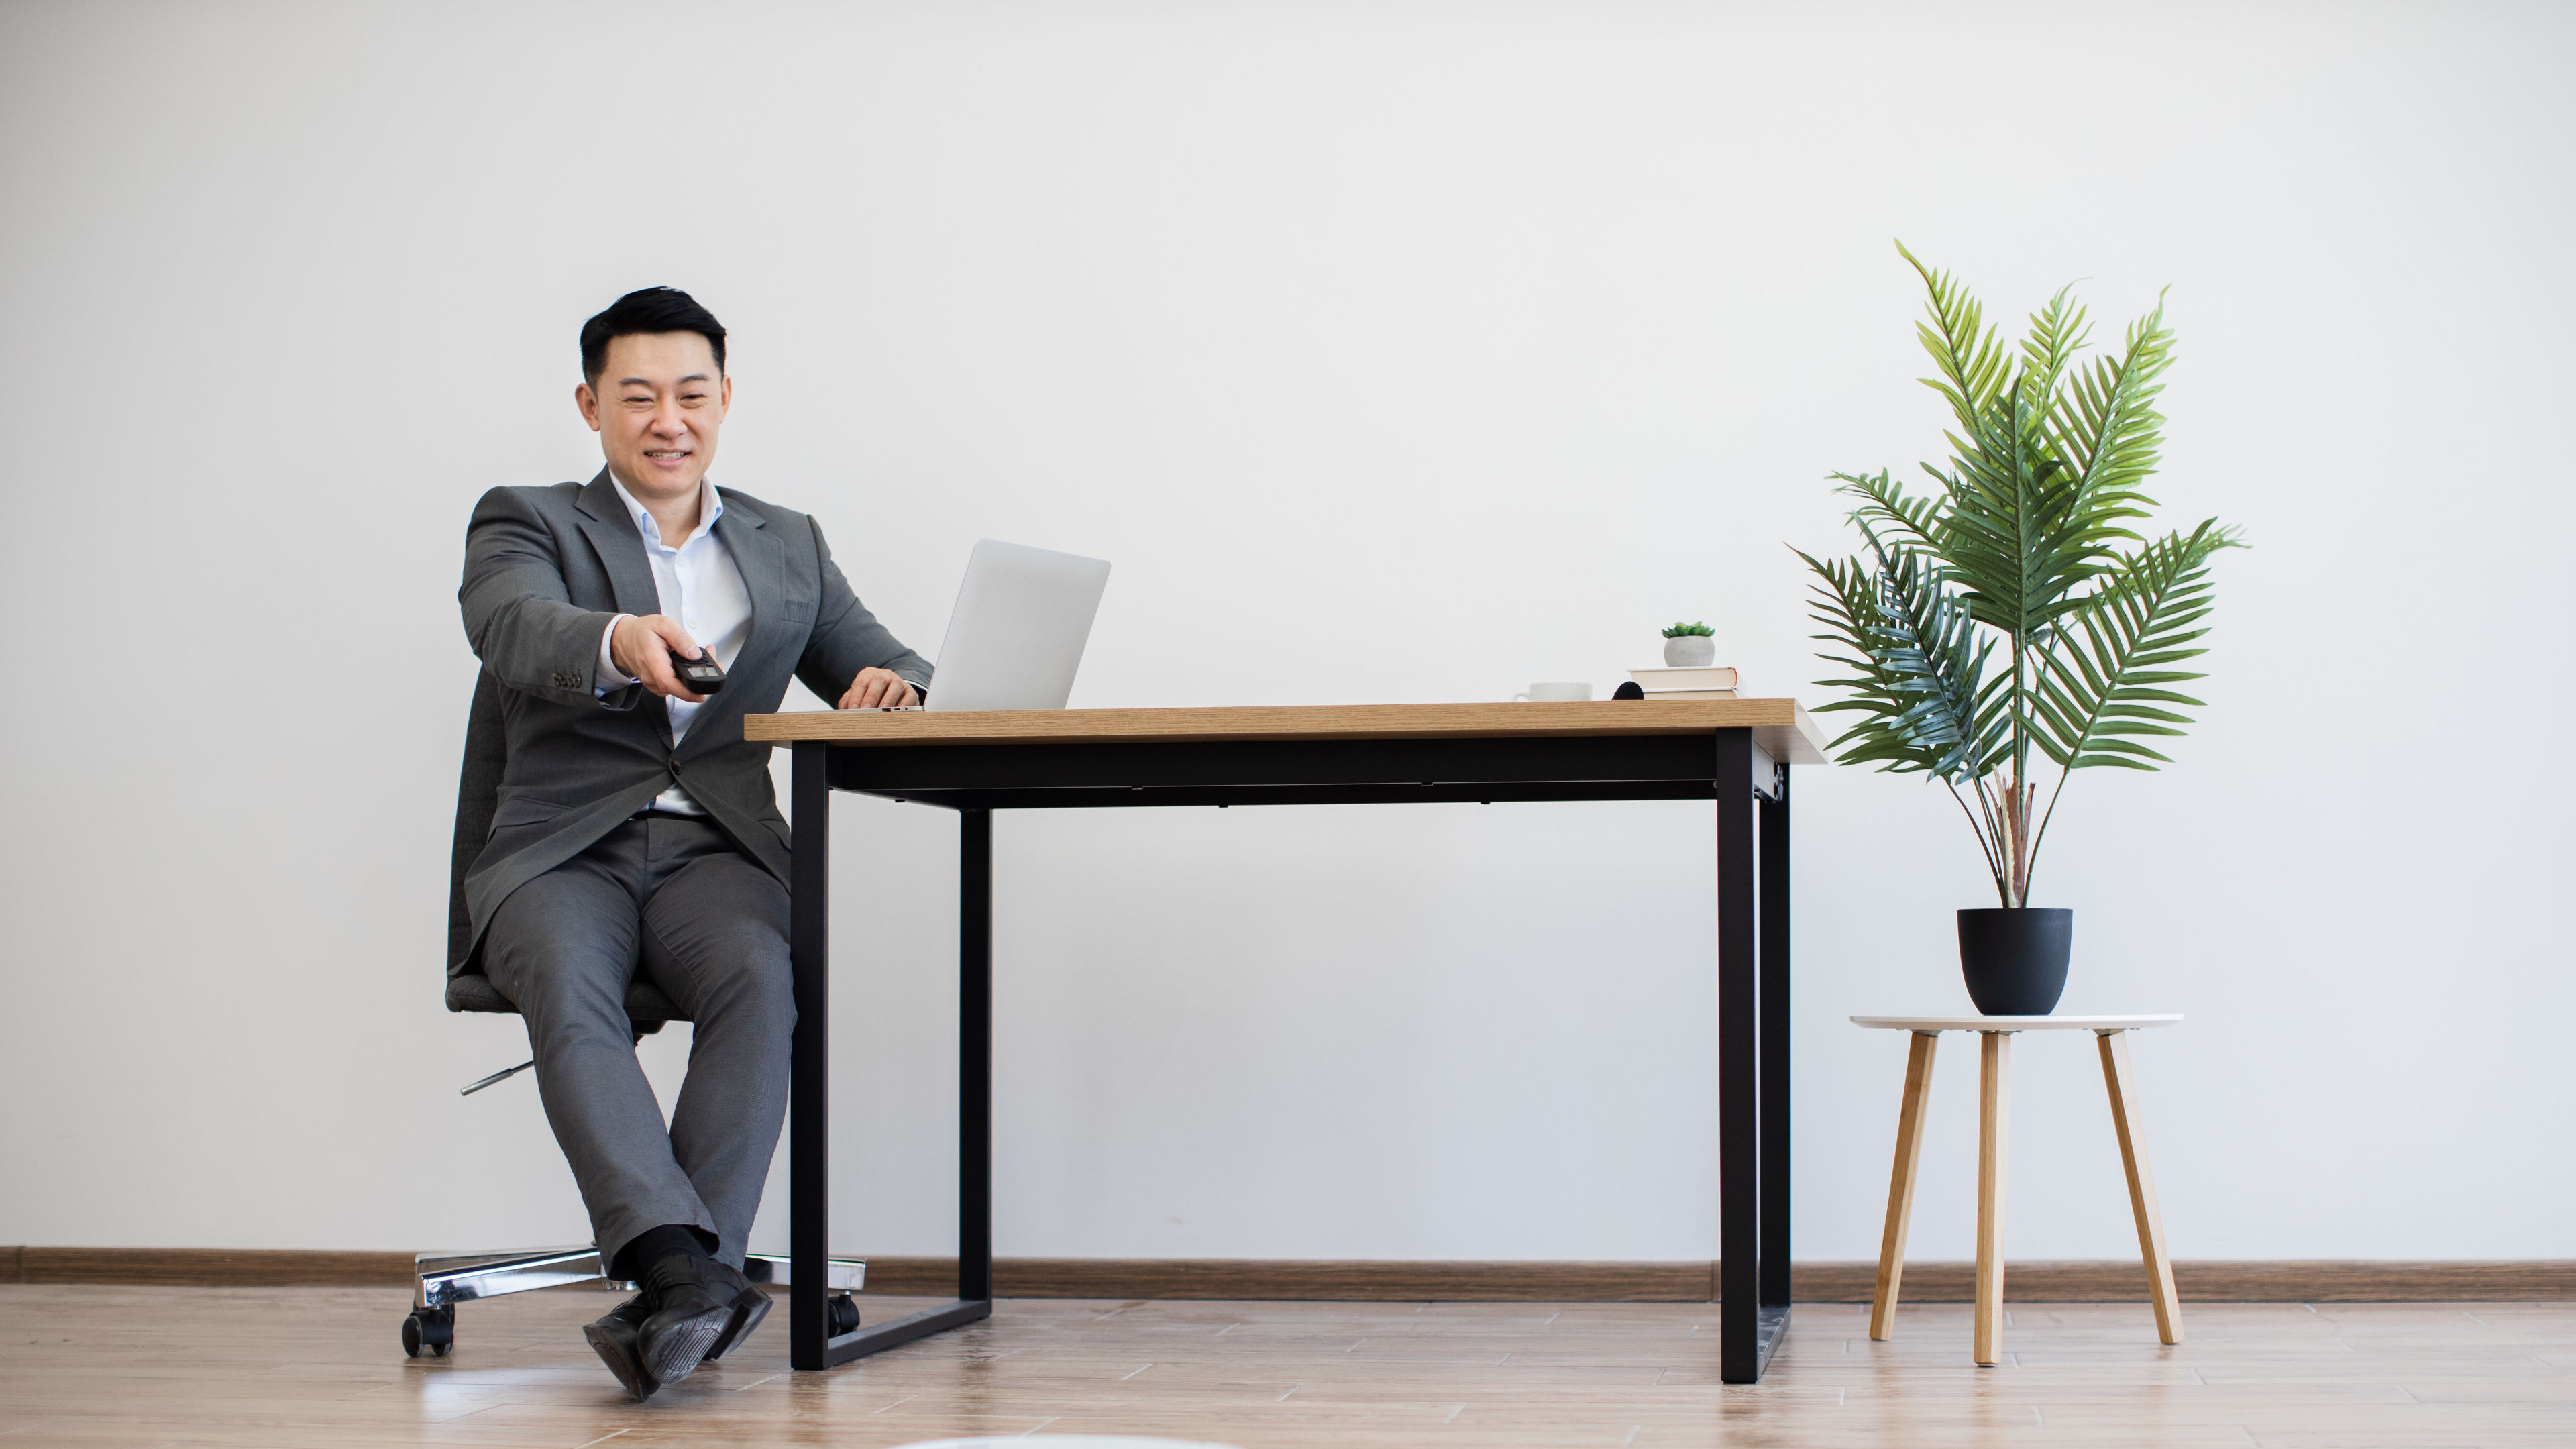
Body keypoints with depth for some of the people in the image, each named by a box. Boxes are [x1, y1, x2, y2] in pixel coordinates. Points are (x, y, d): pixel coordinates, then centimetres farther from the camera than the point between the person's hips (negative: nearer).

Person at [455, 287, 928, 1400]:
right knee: (570, 993, -35)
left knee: (760, 987, -32)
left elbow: (888, 673, 18)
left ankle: (673, 1293, -37)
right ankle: (690, 1275, -47)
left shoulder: (787, 546, 22)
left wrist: (892, 684, -10)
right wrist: (619, 640, -37)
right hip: (563, 850, -1)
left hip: (717, 848, 2)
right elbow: (512, 630, -12)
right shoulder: (525, 523, 11)